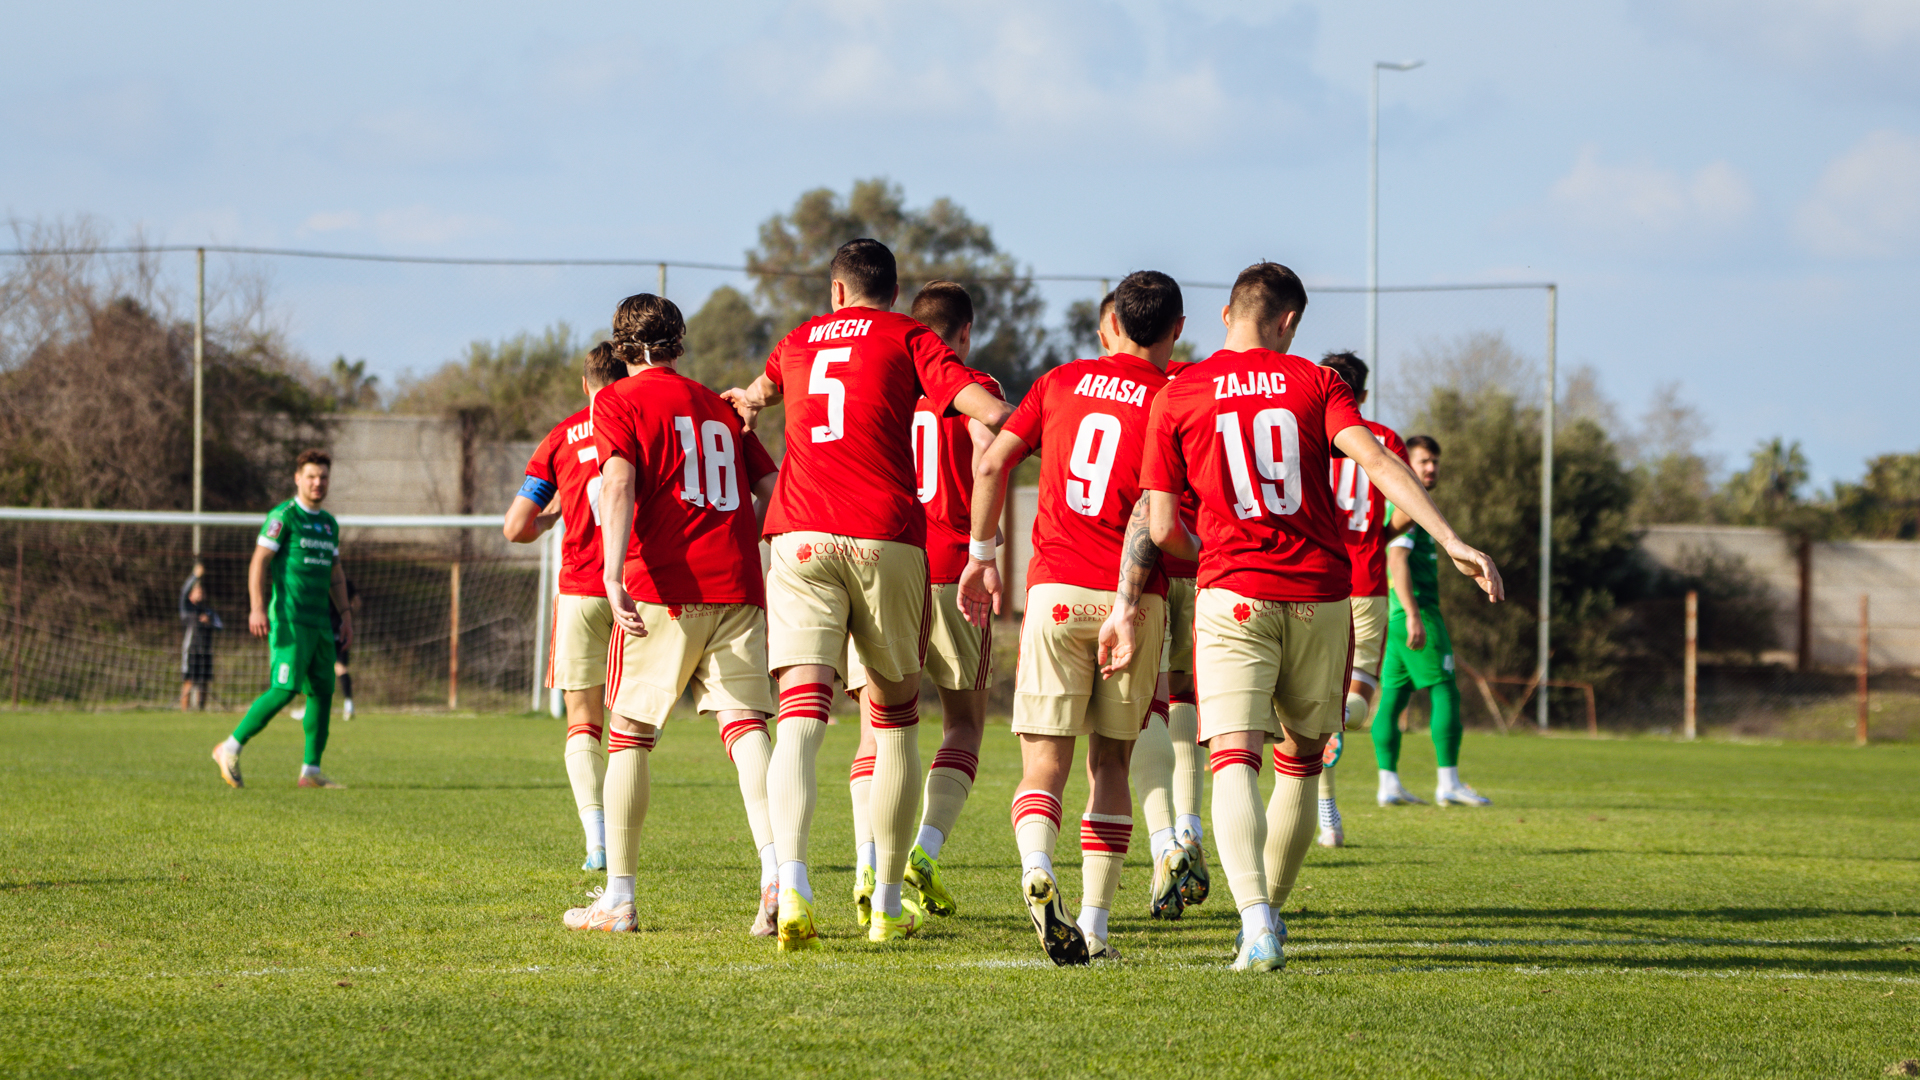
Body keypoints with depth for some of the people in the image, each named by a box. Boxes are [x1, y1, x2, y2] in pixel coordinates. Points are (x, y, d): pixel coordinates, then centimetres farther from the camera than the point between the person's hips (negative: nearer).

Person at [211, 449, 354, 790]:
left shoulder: (329, 524, 18)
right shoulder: (283, 516, -5)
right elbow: (259, 561, -11)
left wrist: (345, 615, 18)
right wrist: (257, 608, -20)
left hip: (319, 622, 8)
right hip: (289, 618, -8)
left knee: (322, 692, 3)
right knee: (284, 689, -15)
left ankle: (311, 771, 7)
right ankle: (230, 749, -6)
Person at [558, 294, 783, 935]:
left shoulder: (620, 402, 5)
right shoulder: (719, 407, 20)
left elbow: (619, 481, -12)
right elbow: (773, 488, 16)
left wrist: (614, 574, -22)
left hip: (662, 588, -3)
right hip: (736, 585, 3)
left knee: (630, 733, 7)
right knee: (745, 725, -4)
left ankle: (619, 897, 8)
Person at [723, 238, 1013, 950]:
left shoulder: (799, 342, 22)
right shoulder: (907, 338, 9)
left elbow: (765, 385, 48)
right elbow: (991, 412, -6)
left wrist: (750, 400, 70)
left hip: (800, 537, 2)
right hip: (886, 539, -2)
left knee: (800, 718, -11)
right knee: (895, 721, 13)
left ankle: (791, 883, -32)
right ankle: (888, 905, 17)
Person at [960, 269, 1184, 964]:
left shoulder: (1063, 381, 8)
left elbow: (991, 464, 4)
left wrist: (982, 556, 13)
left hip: (1055, 588, 1)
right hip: (1133, 598, -1)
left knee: (1044, 765, 0)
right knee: (1110, 763, 12)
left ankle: (1036, 869, -31)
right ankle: (1094, 926, 6)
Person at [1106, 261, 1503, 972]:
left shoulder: (1177, 397, 5)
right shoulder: (1314, 383, 6)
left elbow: (1158, 527, 3)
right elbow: (1375, 462, -9)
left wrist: (1127, 606, 18)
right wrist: (1452, 541, -13)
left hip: (1233, 593, -2)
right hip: (1321, 592, 2)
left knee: (1234, 759, -11)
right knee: (1301, 759, 20)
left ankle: (1255, 917, -32)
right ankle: (1269, 908, 27)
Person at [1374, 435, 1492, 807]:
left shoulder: (1405, 505, 21)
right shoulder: (1407, 506, -11)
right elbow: (1397, 560, -22)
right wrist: (1413, 615, -28)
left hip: (1397, 618, 10)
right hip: (1416, 611, -10)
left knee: (1393, 696, 6)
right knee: (1445, 693, -8)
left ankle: (1389, 784, 4)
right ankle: (1449, 783, -10)